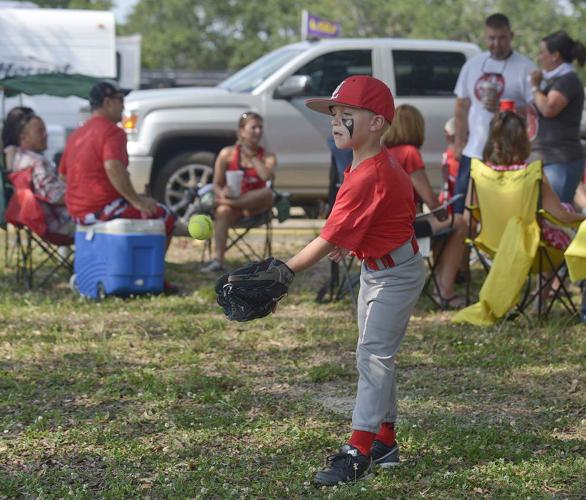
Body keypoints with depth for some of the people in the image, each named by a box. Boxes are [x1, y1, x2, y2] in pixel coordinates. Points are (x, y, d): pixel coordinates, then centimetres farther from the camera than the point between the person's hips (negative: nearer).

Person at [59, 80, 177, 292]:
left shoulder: (76, 134, 16)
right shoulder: (112, 131, -12)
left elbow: (64, 175, 22)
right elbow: (113, 167, -30)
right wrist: (136, 200, -23)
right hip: (103, 209, -9)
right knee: (166, 217, 4)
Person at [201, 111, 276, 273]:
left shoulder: (268, 157, 4)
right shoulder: (227, 154, 4)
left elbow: (267, 176, -19)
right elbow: (217, 184, 3)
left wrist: (253, 157, -9)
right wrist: (223, 193, -20)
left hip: (254, 205, 1)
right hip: (231, 199, -1)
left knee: (267, 193, -34)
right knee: (223, 211, -37)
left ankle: (221, 202, -35)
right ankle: (218, 260, -49)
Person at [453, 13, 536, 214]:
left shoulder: (525, 68, -4)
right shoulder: (472, 66, 13)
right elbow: (462, 107, 17)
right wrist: (459, 142, 10)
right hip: (473, 152, 5)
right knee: (460, 208, 5)